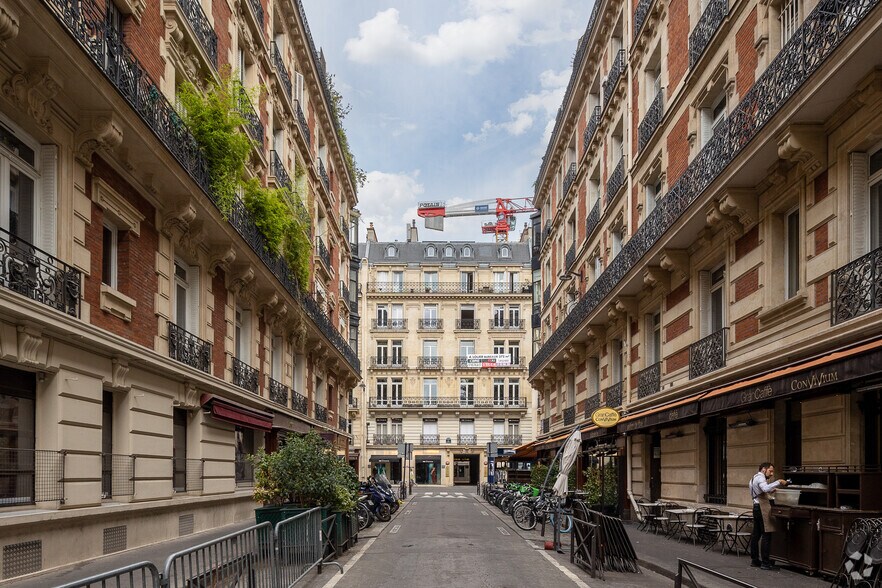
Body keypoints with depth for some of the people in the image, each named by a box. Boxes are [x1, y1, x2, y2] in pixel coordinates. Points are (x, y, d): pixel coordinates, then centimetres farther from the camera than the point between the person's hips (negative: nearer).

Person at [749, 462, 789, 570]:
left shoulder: (754, 478, 23)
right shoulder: (760, 477, -9)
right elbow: (766, 488, -29)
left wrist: (771, 491, 13)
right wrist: (778, 482, -24)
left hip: (757, 506, 11)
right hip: (763, 507, -11)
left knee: (756, 533, 12)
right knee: (766, 534, -11)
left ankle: (754, 560, 16)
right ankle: (765, 562, -14)